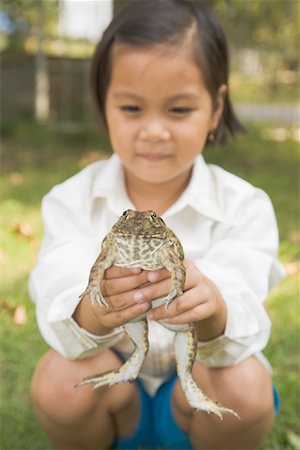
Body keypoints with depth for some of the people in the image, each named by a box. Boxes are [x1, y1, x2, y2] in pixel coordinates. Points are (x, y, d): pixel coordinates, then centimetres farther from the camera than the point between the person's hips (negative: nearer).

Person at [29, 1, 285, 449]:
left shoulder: (244, 206, -15)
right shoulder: (72, 201, -13)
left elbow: (245, 325, -28)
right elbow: (59, 318, -26)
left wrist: (214, 313, -52)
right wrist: (95, 311, -50)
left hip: (198, 384, 0)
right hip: (111, 392, 1)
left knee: (244, 386, -29)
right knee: (60, 379, -28)